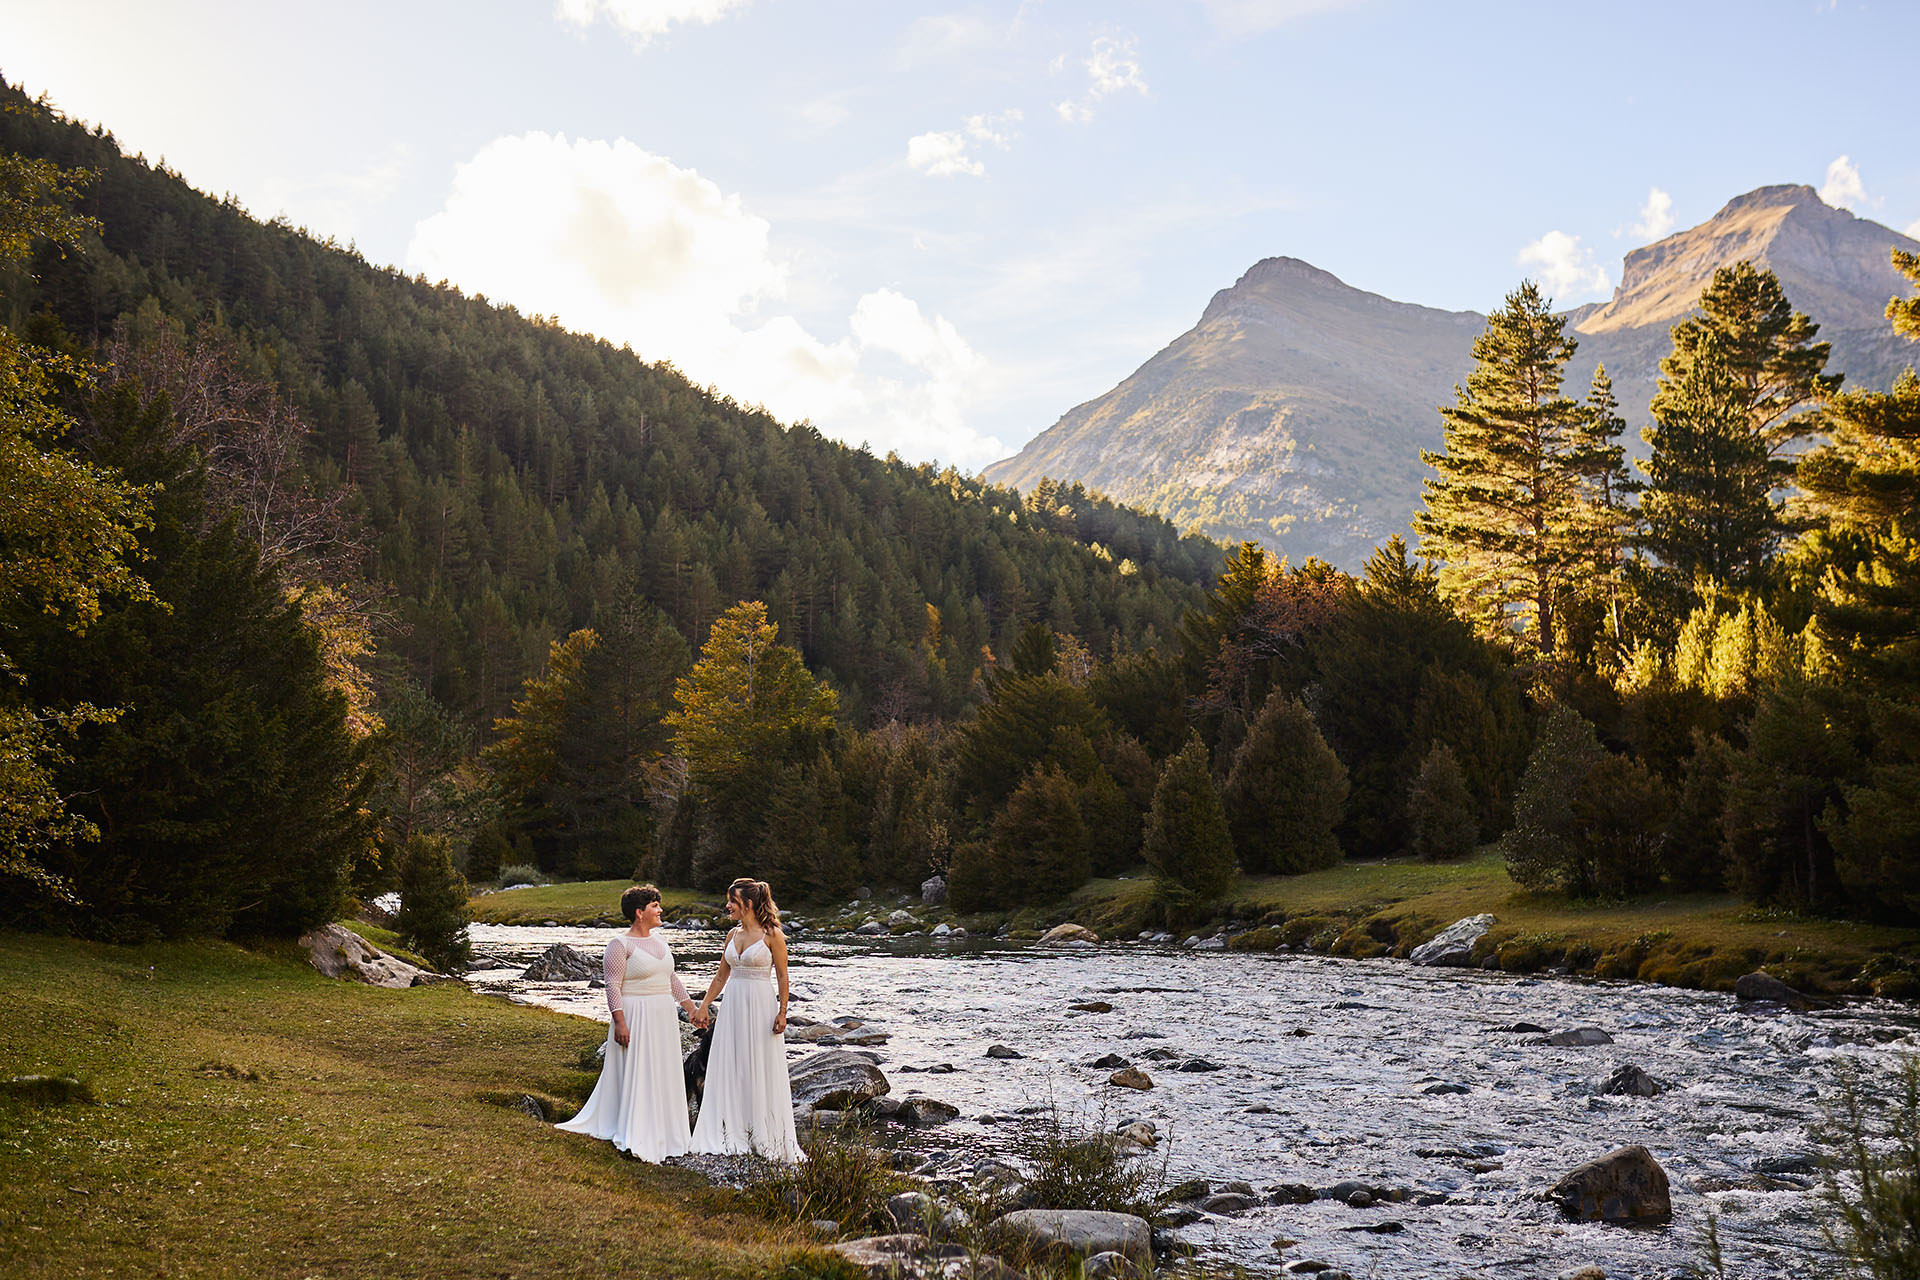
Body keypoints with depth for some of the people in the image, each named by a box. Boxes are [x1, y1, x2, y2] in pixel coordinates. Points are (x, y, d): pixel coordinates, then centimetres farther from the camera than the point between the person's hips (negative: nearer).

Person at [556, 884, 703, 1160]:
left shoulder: (660, 942, 12)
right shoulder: (620, 944, -10)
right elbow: (613, 985, -15)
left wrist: (690, 1007, 18)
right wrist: (620, 1022, -21)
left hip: (663, 1018, 8)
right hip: (636, 1018, -8)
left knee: (663, 1074, 11)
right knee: (635, 1074, -5)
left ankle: (662, 1132, 22)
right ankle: (633, 1139, 1)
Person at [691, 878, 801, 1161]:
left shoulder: (772, 935, -8)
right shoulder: (733, 935, 10)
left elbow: (782, 977, -7)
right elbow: (721, 976, 17)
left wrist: (782, 1012, -13)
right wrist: (704, 1006, 14)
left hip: (761, 1005, -6)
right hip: (733, 1005, 6)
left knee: (761, 1071, 0)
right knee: (730, 1070, 8)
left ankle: (766, 1137, 12)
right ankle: (734, 1134, 17)